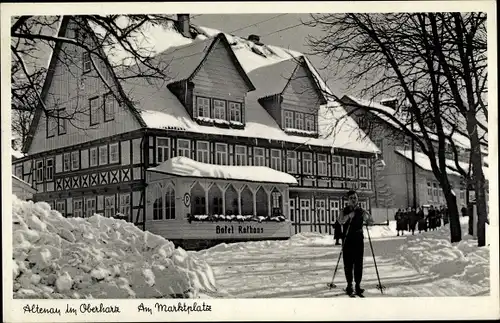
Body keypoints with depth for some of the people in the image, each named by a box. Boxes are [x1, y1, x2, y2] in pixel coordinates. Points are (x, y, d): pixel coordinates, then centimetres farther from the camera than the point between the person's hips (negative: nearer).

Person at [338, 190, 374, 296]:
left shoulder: (361, 211, 5)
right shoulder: (345, 211, 2)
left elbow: (370, 222, -3)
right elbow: (341, 221, -16)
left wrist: (367, 216, -23)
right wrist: (349, 216, -32)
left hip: (359, 240, 1)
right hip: (347, 240, -1)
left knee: (358, 263, 0)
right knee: (348, 263, 1)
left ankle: (358, 285, 6)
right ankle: (349, 285, 12)